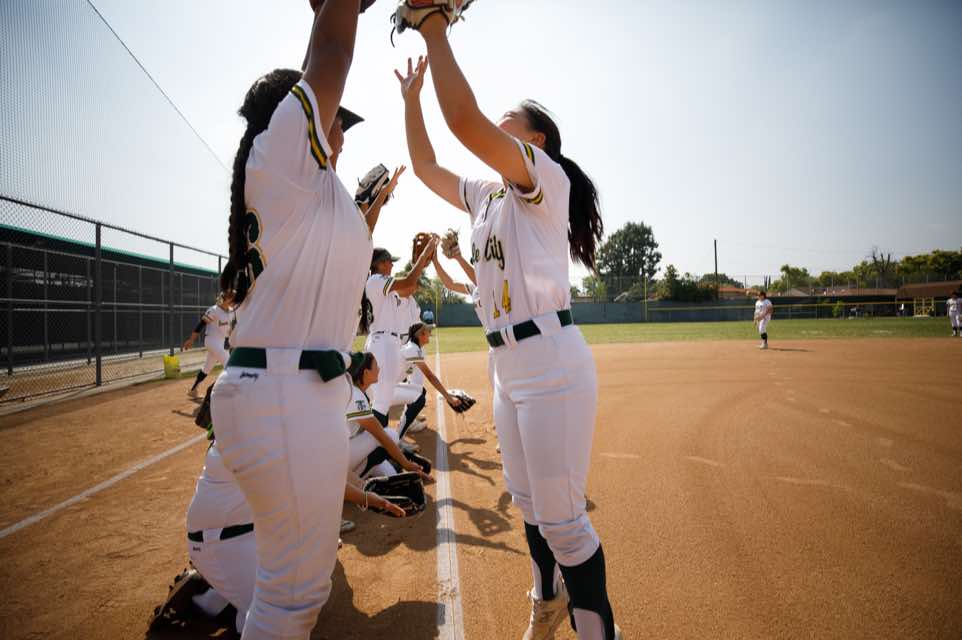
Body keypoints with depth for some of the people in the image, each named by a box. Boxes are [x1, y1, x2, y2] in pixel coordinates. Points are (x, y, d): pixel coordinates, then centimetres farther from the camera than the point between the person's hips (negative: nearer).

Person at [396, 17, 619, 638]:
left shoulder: (546, 178, -7)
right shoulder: (486, 194, 17)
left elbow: (465, 121, -20)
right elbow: (425, 165, 27)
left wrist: (436, 33, -8)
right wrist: (412, 95, 23)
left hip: (553, 366, -9)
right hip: (508, 370, 9)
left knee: (561, 519, -2)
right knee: (528, 502, 21)